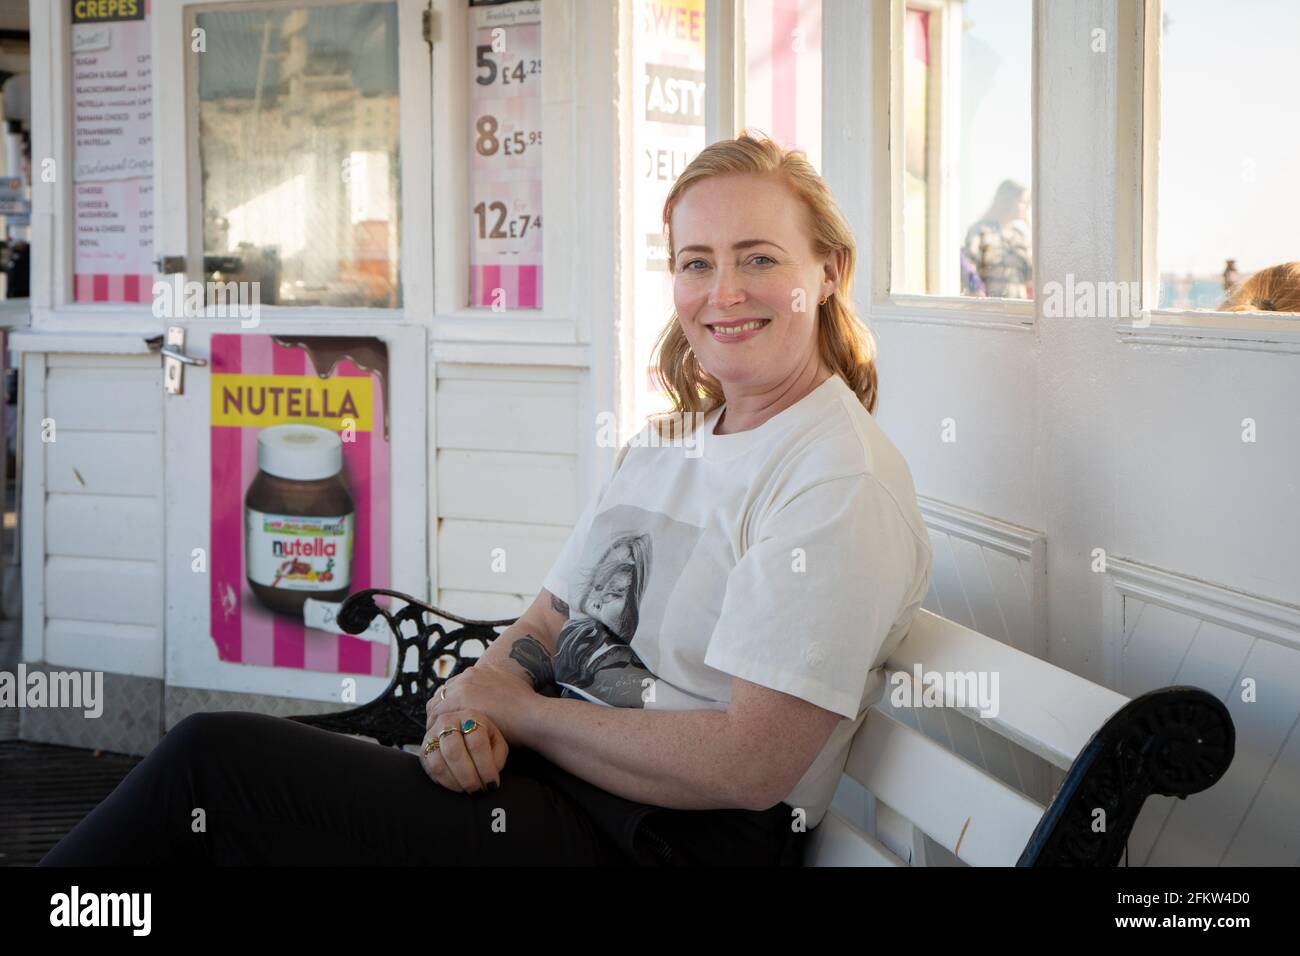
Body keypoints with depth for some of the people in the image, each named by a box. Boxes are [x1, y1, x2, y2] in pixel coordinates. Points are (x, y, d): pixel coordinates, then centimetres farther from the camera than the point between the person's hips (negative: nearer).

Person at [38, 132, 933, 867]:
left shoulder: (841, 485, -13)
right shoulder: (666, 440, 15)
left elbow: (749, 764, -20)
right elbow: (551, 620, 15)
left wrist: (516, 709, -11)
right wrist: (483, 687, -9)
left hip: (672, 840, -8)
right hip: (550, 778, 8)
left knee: (215, 761, -14)